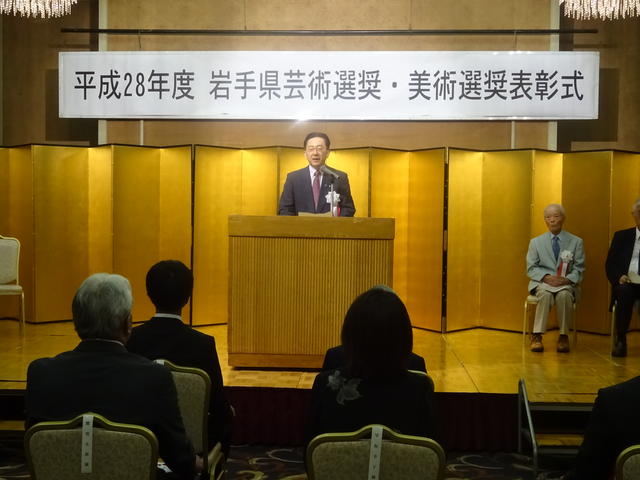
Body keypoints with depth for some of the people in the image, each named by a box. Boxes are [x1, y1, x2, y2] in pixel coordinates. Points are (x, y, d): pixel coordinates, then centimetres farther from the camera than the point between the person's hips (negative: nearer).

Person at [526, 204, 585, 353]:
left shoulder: (576, 242, 12)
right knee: (545, 293, -36)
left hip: (566, 283, 0)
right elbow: (531, 268, 7)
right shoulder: (536, 242, 15)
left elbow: (579, 269, 7)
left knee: (564, 294, -37)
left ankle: (563, 336, -25)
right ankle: (537, 335, -34)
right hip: (542, 282, 1)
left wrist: (567, 279, -15)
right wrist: (546, 277, -13)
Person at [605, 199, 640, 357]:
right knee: (624, 291, -34)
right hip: (627, 282, 1)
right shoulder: (622, 236, 15)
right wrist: (619, 277, -11)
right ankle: (620, 341, -28)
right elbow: (610, 264, 11)